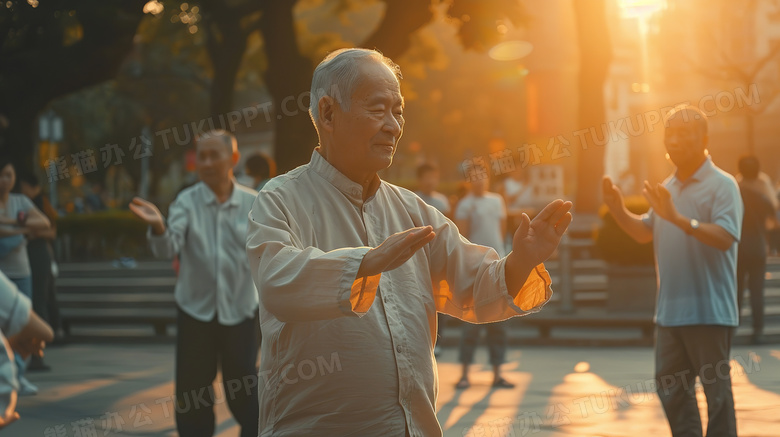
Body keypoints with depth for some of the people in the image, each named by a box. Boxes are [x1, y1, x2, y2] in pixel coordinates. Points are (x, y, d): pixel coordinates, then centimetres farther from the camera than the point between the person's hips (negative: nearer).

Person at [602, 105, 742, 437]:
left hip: (708, 310, -8)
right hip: (670, 309, 8)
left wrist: (679, 218, -32)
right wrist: (618, 211, 2)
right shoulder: (667, 187, 15)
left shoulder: (721, 185, -10)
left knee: (716, 388, -1)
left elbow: (724, 237, -22)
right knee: (670, 386, 15)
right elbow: (645, 233, 19)